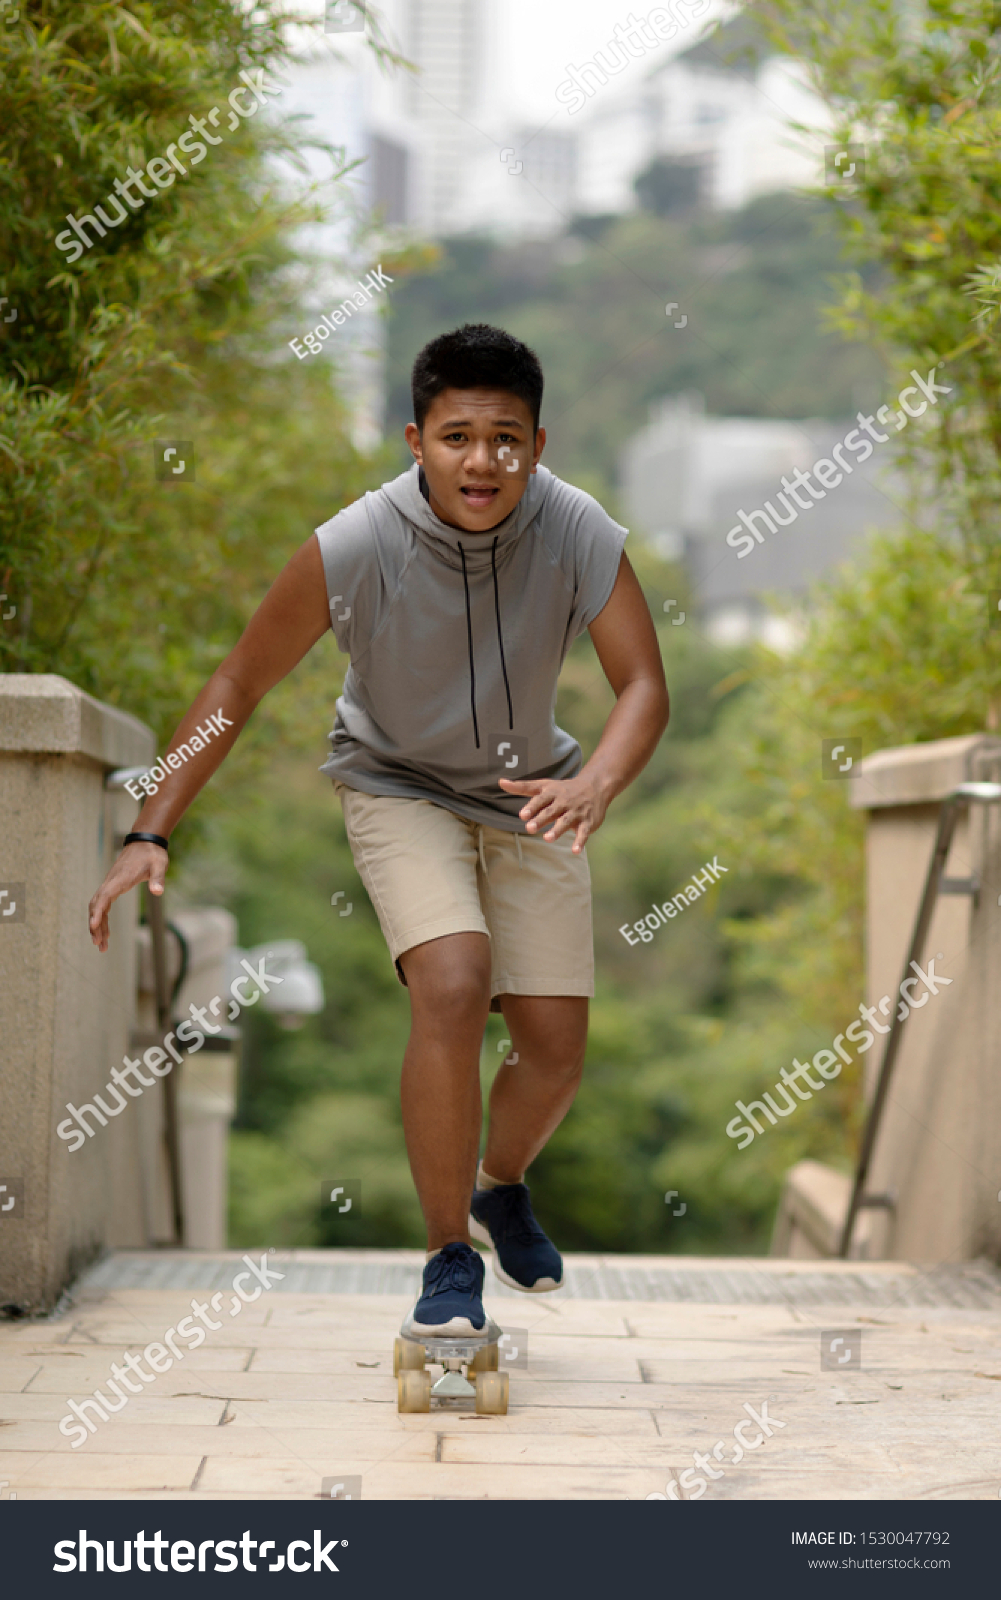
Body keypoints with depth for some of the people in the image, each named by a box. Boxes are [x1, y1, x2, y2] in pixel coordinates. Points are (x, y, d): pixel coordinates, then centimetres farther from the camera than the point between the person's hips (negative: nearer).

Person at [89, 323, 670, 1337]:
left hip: (525, 794, 3)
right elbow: (238, 687, -17)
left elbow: (643, 685, -23)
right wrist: (150, 835, -22)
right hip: (398, 786, -3)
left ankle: (500, 1186, 35)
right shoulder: (354, 550, -27)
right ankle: (449, 1260, -10)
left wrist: (593, 786, -45)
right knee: (451, 988, -26)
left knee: (556, 1045, 0)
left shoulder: (581, 537, -23)